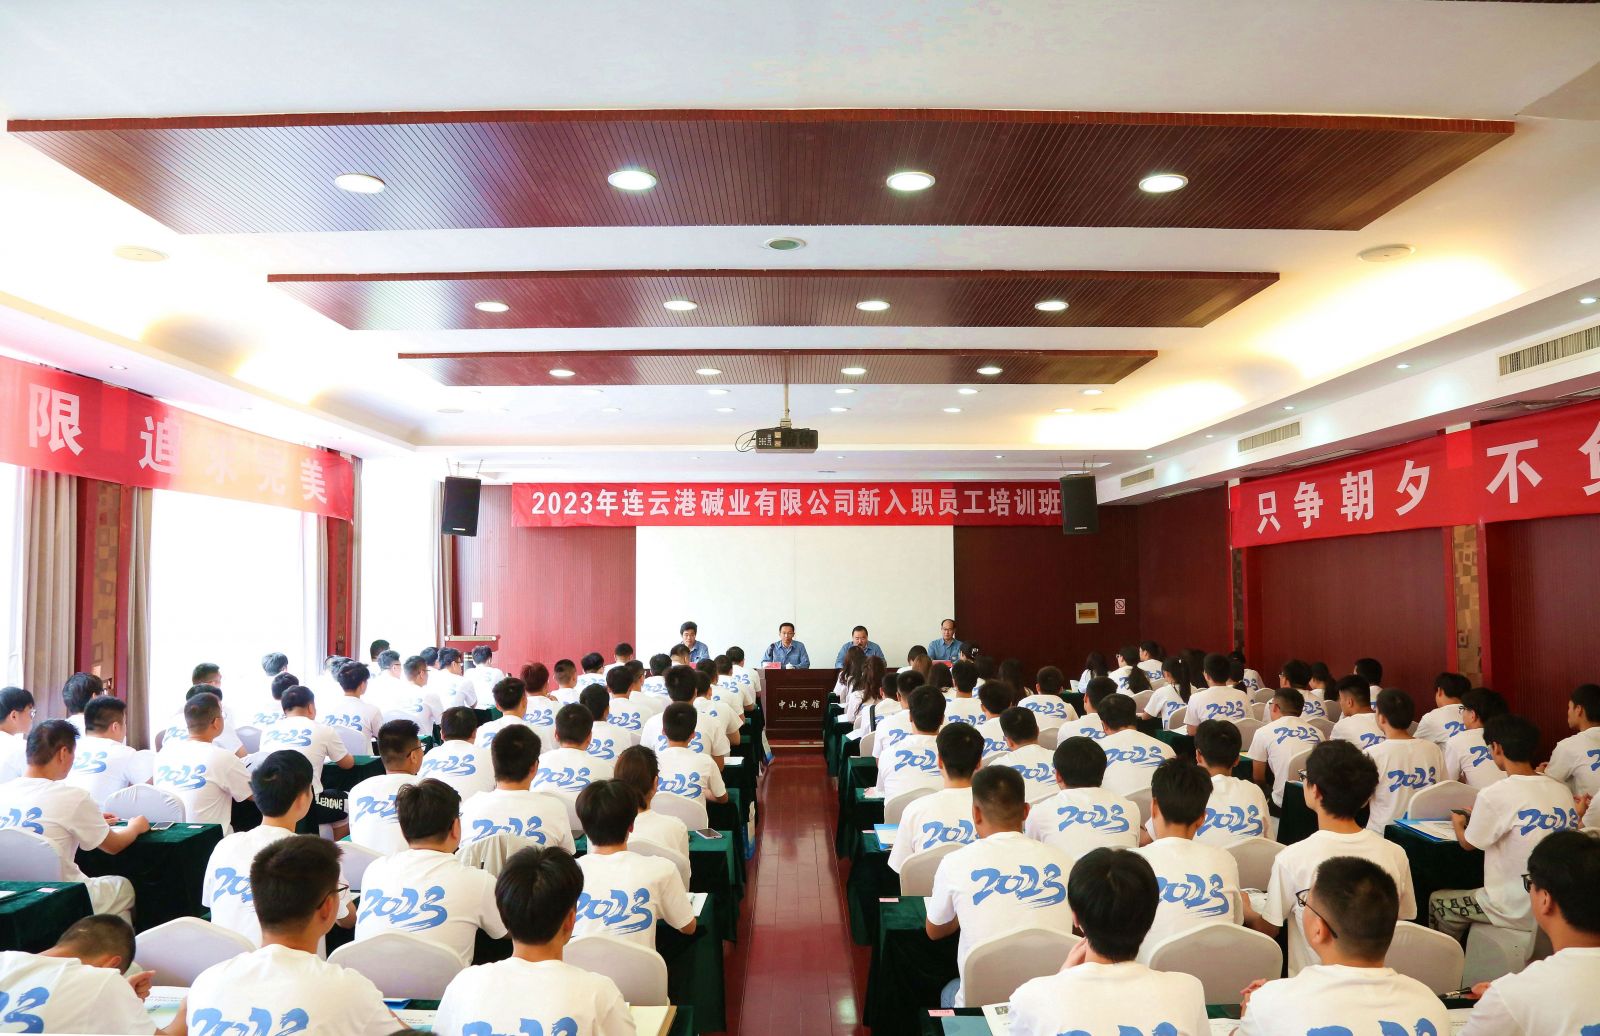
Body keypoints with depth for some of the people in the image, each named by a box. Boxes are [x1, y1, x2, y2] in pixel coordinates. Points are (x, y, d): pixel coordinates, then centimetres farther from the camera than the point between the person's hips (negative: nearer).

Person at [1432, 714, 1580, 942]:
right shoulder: (1563, 790, 0)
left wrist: (1457, 823, 18)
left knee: (1438, 901, 16)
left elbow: (1468, 843, -3)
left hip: (1521, 913, -6)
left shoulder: (1495, 795, -19)